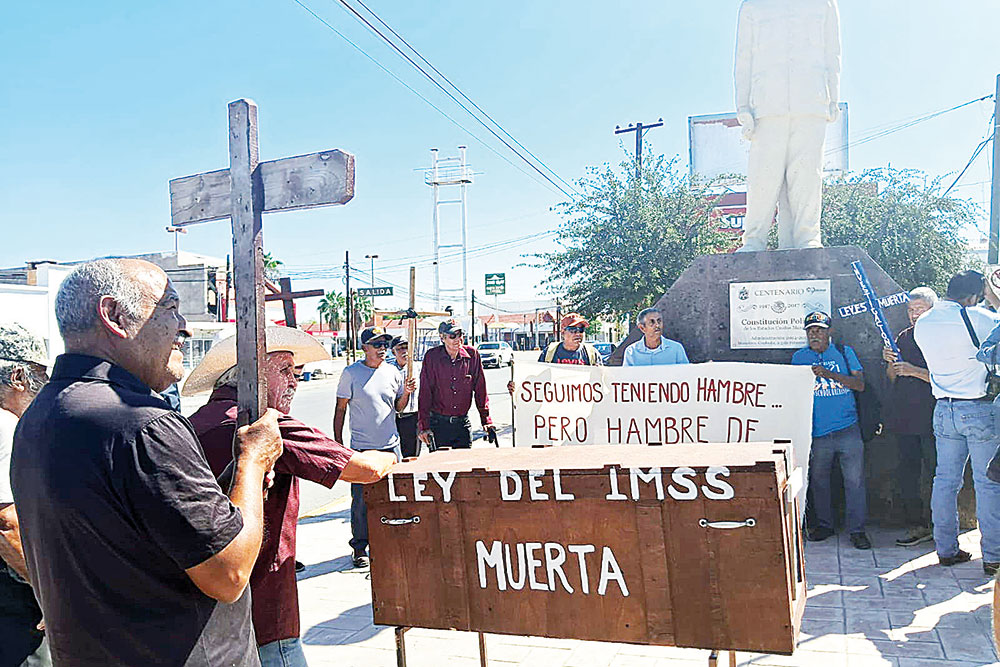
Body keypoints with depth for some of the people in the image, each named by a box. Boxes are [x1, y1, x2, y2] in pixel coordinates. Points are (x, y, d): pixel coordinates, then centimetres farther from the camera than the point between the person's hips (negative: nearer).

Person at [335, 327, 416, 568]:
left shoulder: (392, 373, 7)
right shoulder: (351, 373, -3)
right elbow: (340, 410, 0)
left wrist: (406, 393, -5)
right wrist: (338, 444, -3)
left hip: (391, 445, 4)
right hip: (361, 448, -3)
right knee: (361, 500, -1)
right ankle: (359, 547, 14)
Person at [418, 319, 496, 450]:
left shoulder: (472, 354, -1)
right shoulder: (432, 356, -6)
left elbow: (480, 390, 5)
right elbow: (425, 393, -6)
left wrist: (486, 421, 2)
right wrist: (423, 426, -12)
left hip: (463, 422, 2)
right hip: (438, 423, -2)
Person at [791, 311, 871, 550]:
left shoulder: (845, 352, 8)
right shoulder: (799, 357, 9)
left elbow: (860, 384, -3)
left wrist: (829, 374, -15)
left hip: (847, 429, -1)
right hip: (817, 431, 1)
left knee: (854, 480, -3)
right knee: (818, 479, 8)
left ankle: (857, 529, 8)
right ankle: (824, 524, 24)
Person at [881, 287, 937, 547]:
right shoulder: (904, 337, 14)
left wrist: (914, 370, -19)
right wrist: (891, 363, -3)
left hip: (932, 418, -6)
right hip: (904, 418, 6)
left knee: (935, 474, -2)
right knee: (907, 473, 9)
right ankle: (916, 526, 19)